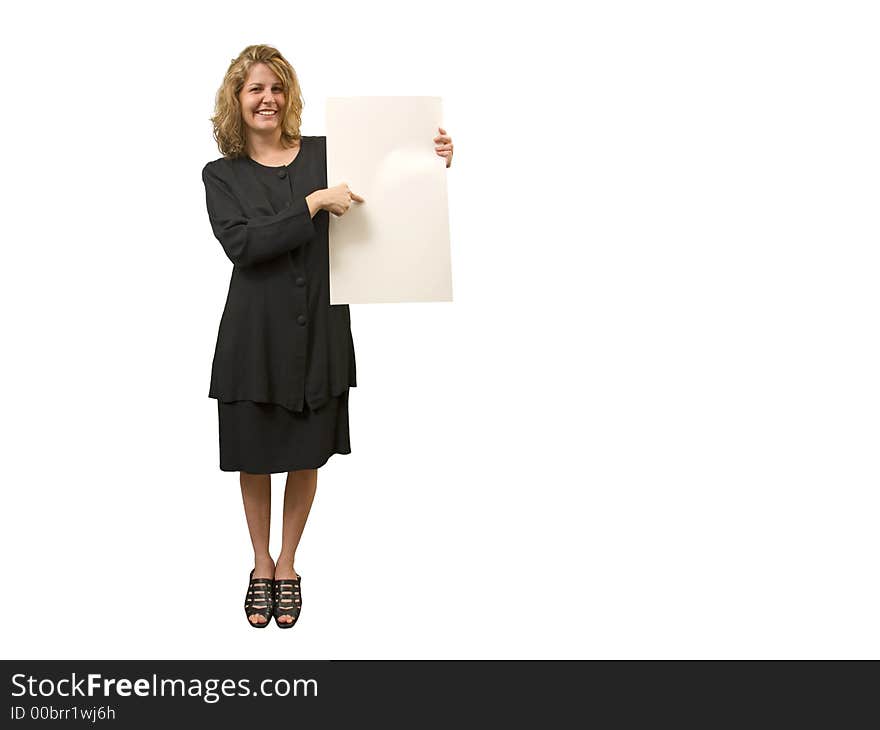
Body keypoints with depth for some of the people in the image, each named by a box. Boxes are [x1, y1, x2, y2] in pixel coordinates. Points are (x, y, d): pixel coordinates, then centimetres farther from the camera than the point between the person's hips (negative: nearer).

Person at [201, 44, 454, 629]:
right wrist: (312, 203, -20)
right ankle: (261, 565, 33)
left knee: (306, 454, 11)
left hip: (319, 328, 0)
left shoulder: (325, 154, 3)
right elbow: (241, 243, -14)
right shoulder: (222, 175, 2)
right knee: (253, 455, 11)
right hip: (256, 332, 0)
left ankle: (287, 567, 31)